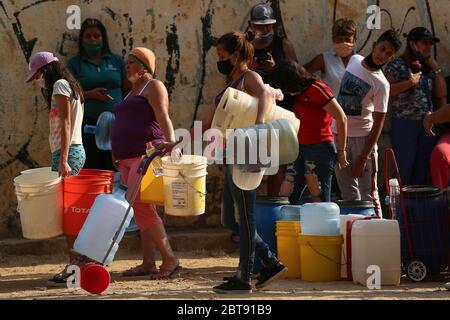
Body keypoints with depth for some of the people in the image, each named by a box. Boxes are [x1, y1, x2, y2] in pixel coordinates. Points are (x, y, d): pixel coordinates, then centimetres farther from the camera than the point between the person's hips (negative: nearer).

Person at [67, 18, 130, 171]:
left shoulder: (116, 61, 12)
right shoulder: (75, 64, 8)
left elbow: (129, 89, 13)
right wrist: (90, 94, -12)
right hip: (88, 125, -1)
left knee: (115, 169, -4)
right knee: (91, 170, -6)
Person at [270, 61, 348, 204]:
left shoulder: (316, 89, -10)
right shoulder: (297, 95, 16)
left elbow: (341, 118, -10)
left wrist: (341, 152, -7)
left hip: (319, 148, -9)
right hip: (299, 148, 9)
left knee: (320, 199, -7)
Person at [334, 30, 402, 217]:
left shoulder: (381, 84, -13)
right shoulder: (354, 61, 2)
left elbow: (378, 123, -13)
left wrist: (364, 156, -17)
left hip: (362, 137, -5)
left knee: (368, 194, -6)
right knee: (349, 194, 8)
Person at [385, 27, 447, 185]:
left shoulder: (429, 68, 15)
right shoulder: (397, 65, -3)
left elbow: (441, 94, 12)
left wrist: (437, 69, 6)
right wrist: (409, 83, -18)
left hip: (426, 125, 6)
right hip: (404, 124, -6)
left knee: (422, 171, 6)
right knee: (404, 170, -7)